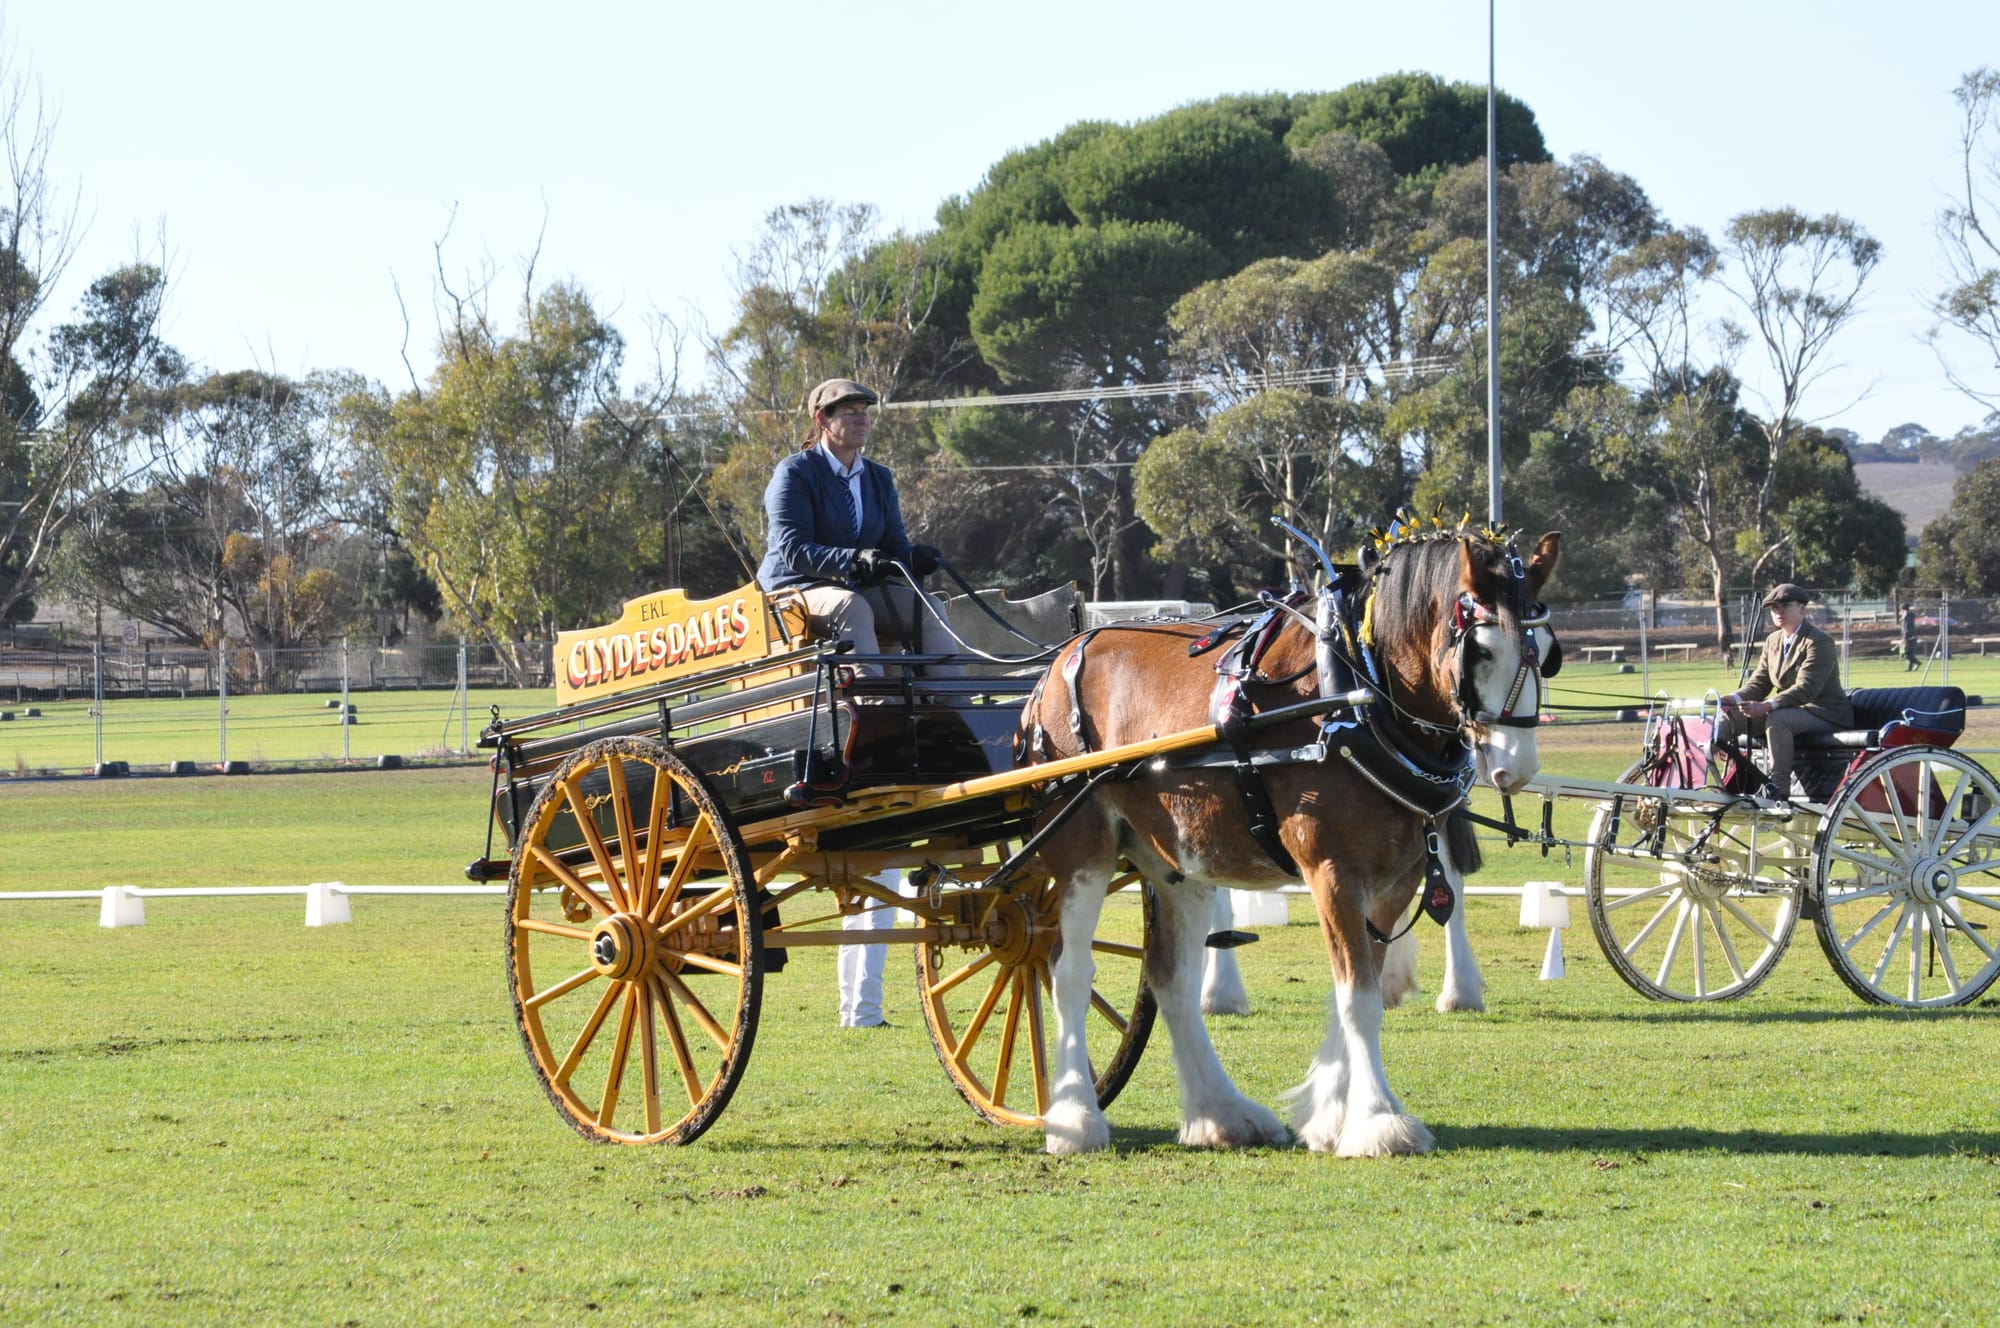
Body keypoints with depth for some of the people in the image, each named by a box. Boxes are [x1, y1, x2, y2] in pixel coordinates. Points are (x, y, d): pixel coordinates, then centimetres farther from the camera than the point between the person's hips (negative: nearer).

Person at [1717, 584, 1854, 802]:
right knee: (1731, 716, -11)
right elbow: (1759, 683, 8)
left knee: (1777, 719, -38)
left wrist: (1766, 706, -39)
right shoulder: (1773, 641, 11)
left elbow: (1806, 688, -26)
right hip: (1791, 709, 8)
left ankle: (1779, 788, -39)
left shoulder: (1819, 642, -15)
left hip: (1824, 713, -8)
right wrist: (1734, 698, -15)